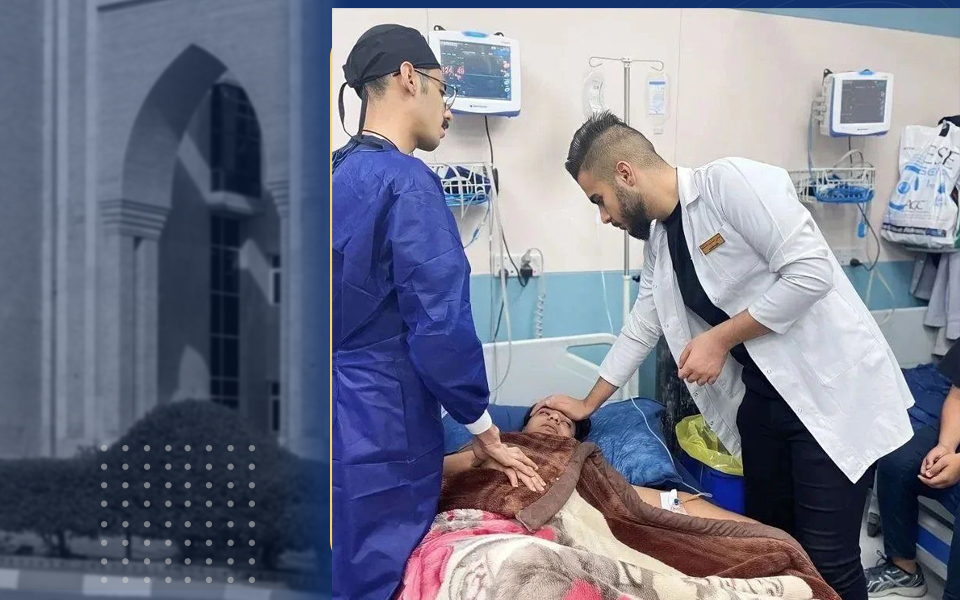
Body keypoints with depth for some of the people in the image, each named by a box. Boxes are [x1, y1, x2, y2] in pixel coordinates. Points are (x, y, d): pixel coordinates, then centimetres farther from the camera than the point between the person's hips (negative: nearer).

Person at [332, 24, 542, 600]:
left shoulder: (341, 173, 9)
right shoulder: (408, 181, -16)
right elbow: (440, 323, -18)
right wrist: (482, 426, -6)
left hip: (343, 418, 8)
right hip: (381, 426, -8)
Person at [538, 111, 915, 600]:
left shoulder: (731, 182, -17)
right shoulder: (658, 238, 10)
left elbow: (811, 271, -23)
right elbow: (641, 328, 22)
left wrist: (720, 339, -17)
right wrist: (588, 404, 26)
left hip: (831, 389, -9)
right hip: (764, 397, 9)